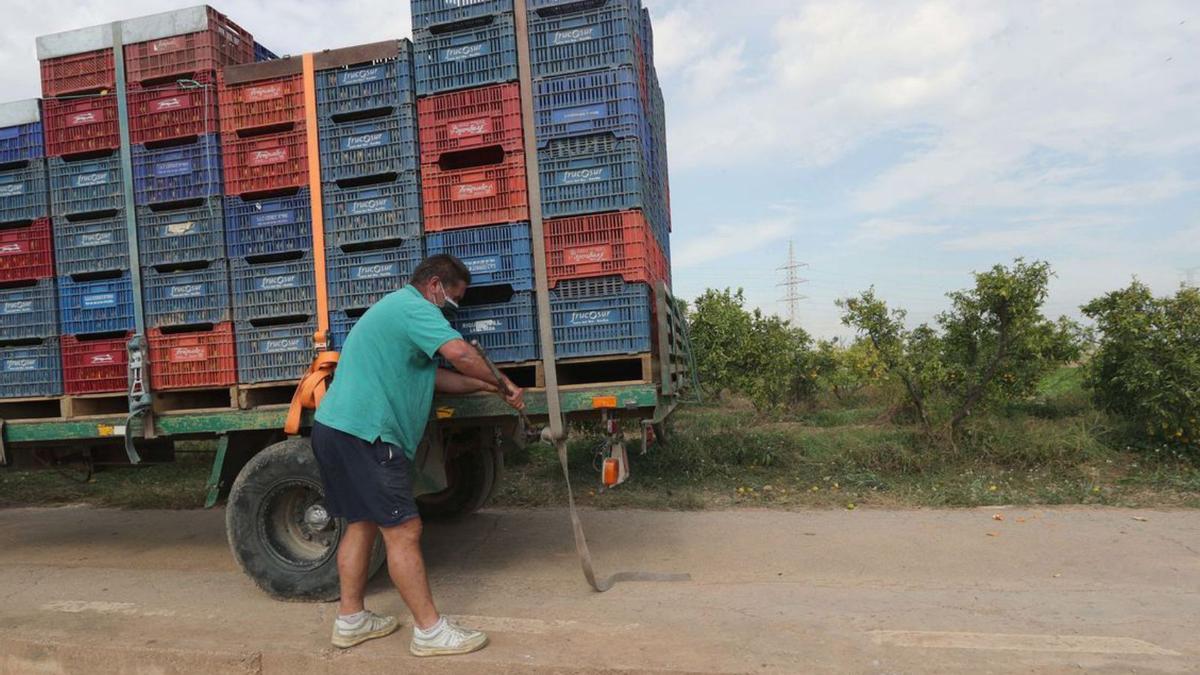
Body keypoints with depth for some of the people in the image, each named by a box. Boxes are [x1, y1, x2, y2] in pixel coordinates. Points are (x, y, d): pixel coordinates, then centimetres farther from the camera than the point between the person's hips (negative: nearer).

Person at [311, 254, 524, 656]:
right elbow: (461, 354, -25)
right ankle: (430, 630, 3)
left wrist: (487, 387, 12)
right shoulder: (414, 306, -9)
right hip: (363, 435, -11)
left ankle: (351, 620, 28)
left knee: (362, 522, 18)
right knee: (403, 531, -5)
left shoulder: (396, 309, 24)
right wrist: (503, 385, -9)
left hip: (337, 429, 11)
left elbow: (435, 377, 20)